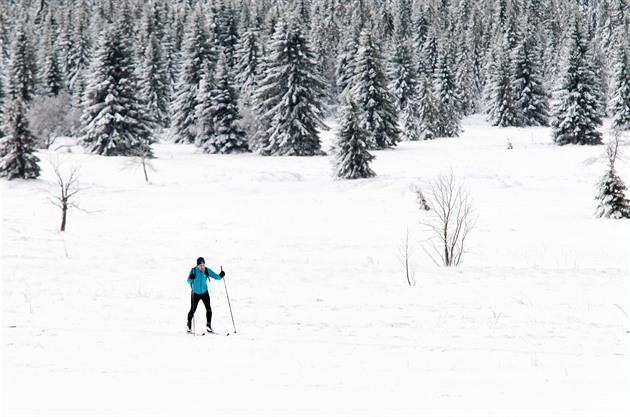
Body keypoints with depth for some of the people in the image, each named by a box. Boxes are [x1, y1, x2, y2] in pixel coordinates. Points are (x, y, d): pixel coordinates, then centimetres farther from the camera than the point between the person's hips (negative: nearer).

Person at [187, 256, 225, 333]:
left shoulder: (207, 270, -8)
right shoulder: (194, 270, -15)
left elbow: (216, 276, -9)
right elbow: (189, 281, -25)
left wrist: (221, 275, -30)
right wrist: (191, 278, -47)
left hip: (204, 292, 2)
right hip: (195, 293, -2)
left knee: (208, 308, -12)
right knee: (193, 310, 4)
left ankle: (208, 326, -5)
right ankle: (189, 325, 27)